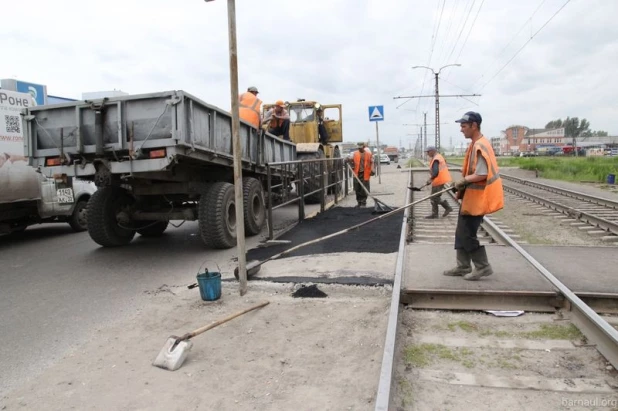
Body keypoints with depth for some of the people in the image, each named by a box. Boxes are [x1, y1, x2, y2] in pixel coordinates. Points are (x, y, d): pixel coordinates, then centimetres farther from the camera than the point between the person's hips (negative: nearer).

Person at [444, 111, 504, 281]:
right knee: (461, 232, 13)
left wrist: (463, 181, -14)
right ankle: (463, 267, 22)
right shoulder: (475, 144, 12)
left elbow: (482, 175, -25)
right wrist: (463, 182, 7)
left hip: (477, 198, -10)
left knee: (468, 234, -3)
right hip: (470, 196, 10)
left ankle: (483, 267, 9)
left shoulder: (480, 146, -20)